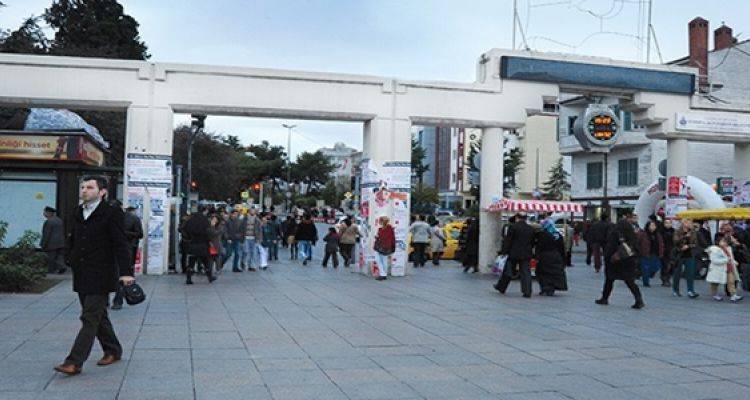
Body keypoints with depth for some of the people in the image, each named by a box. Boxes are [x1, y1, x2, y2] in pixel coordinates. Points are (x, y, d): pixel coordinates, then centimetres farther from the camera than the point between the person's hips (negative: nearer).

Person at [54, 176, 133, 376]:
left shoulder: (112, 213, -9)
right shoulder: (77, 212, 12)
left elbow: (121, 244, -13)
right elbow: (72, 239, 21)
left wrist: (126, 272, -19)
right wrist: (71, 260, 9)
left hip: (100, 275, -8)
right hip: (81, 274, 8)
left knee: (90, 318, -8)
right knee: (97, 315, 16)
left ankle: (74, 362, -8)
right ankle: (113, 350, 30)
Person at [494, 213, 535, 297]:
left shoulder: (513, 227, -9)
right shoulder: (531, 229, 6)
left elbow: (508, 241, -9)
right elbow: (532, 243, 14)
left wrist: (504, 251, -3)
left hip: (514, 253, -3)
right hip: (526, 255, 3)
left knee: (508, 271, 10)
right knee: (526, 273, 2)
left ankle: (501, 287, 24)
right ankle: (527, 292, -5)